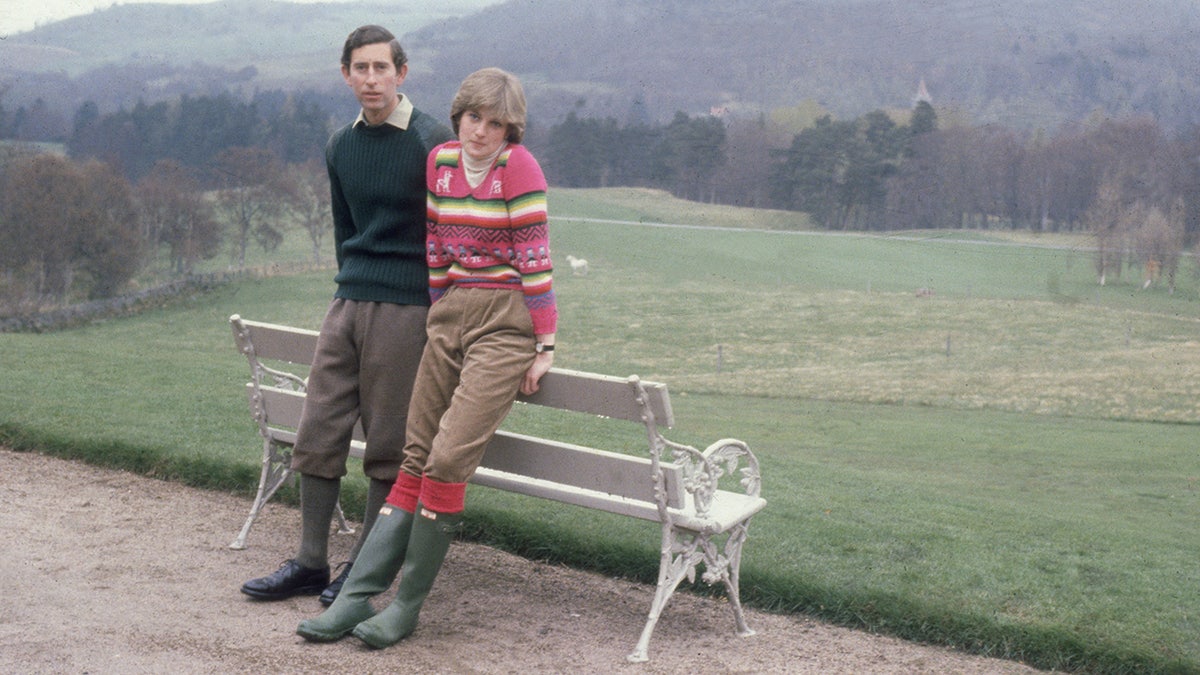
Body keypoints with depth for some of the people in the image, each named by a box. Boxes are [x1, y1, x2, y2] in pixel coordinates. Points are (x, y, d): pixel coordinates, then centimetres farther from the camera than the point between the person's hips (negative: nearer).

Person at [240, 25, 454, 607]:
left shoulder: (433, 142, -7)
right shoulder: (340, 146, 12)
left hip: (404, 310, -6)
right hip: (346, 303, 6)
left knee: (388, 447, 1)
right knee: (318, 435, 5)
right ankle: (311, 563, 14)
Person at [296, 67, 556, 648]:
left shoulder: (519, 165, -9)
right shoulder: (439, 160, 9)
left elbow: (534, 256, -10)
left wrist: (544, 345, -9)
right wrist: (438, 315, 16)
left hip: (506, 322, -6)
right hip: (449, 315, 6)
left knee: (447, 459, -14)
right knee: (415, 458, 4)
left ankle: (407, 606, -2)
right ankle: (357, 597, 4)